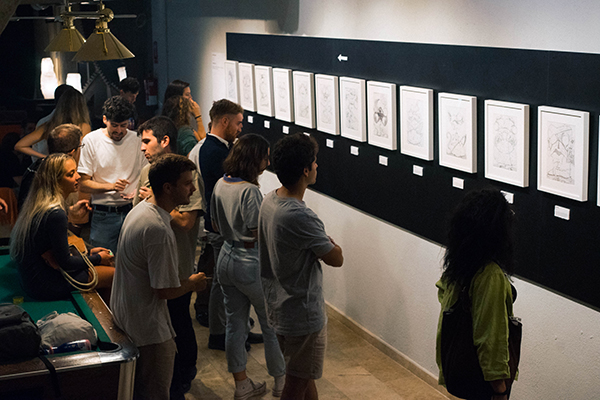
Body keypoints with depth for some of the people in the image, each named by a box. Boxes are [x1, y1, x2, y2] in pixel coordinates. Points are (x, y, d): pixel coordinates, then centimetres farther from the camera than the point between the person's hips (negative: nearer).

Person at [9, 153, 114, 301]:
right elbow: (66, 263, -19)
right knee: (114, 274, -3)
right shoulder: (55, 214, -26)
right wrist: (97, 258, -3)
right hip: (44, 286, -10)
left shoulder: (37, 205, 3)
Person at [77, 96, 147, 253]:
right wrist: (111, 186, -18)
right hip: (103, 215, -1)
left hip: (133, 210, 1)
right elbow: (84, 184, -3)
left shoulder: (137, 140, 3)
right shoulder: (91, 141, -2)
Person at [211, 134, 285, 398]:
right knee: (272, 325, 10)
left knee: (235, 324, 14)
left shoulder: (220, 185, 2)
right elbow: (260, 235, -21)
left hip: (227, 257, 8)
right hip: (251, 265, -8)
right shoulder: (250, 191, -23)